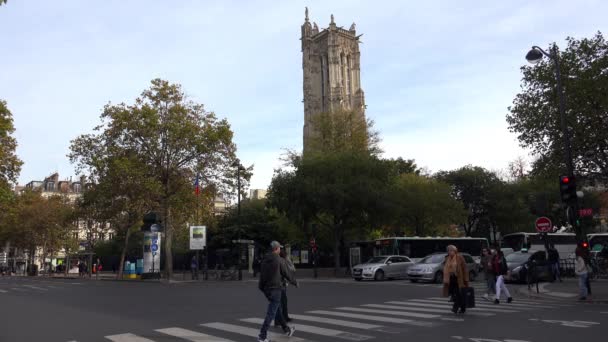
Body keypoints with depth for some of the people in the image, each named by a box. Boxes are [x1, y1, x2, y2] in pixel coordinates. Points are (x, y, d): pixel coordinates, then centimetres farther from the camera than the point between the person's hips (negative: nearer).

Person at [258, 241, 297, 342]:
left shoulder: (264, 260, 7)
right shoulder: (279, 260, -13)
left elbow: (261, 274, 7)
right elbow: (287, 274, -6)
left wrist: (261, 287, 10)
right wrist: (295, 282, 9)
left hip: (266, 289, 8)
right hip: (275, 289, -8)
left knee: (277, 310, 20)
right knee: (271, 313, -3)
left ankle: (287, 330, 34)